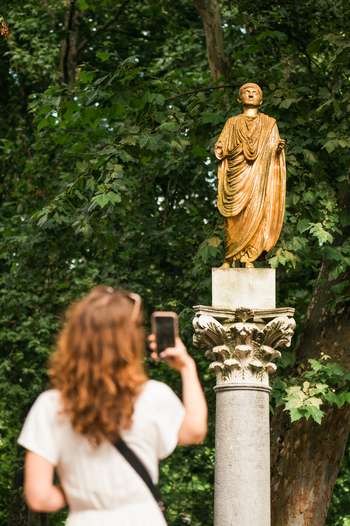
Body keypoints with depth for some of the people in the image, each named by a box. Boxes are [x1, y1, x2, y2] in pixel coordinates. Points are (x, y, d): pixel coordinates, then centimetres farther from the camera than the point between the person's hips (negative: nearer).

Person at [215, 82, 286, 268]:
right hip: (236, 175, 1)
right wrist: (219, 150, -11)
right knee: (235, 216, -6)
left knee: (254, 213, -11)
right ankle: (230, 259, -5)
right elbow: (223, 147, 12)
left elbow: (272, 149, 9)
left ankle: (248, 259, -12)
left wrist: (278, 147, -14)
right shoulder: (232, 122, 19)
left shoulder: (269, 123, 17)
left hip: (258, 174, -1)